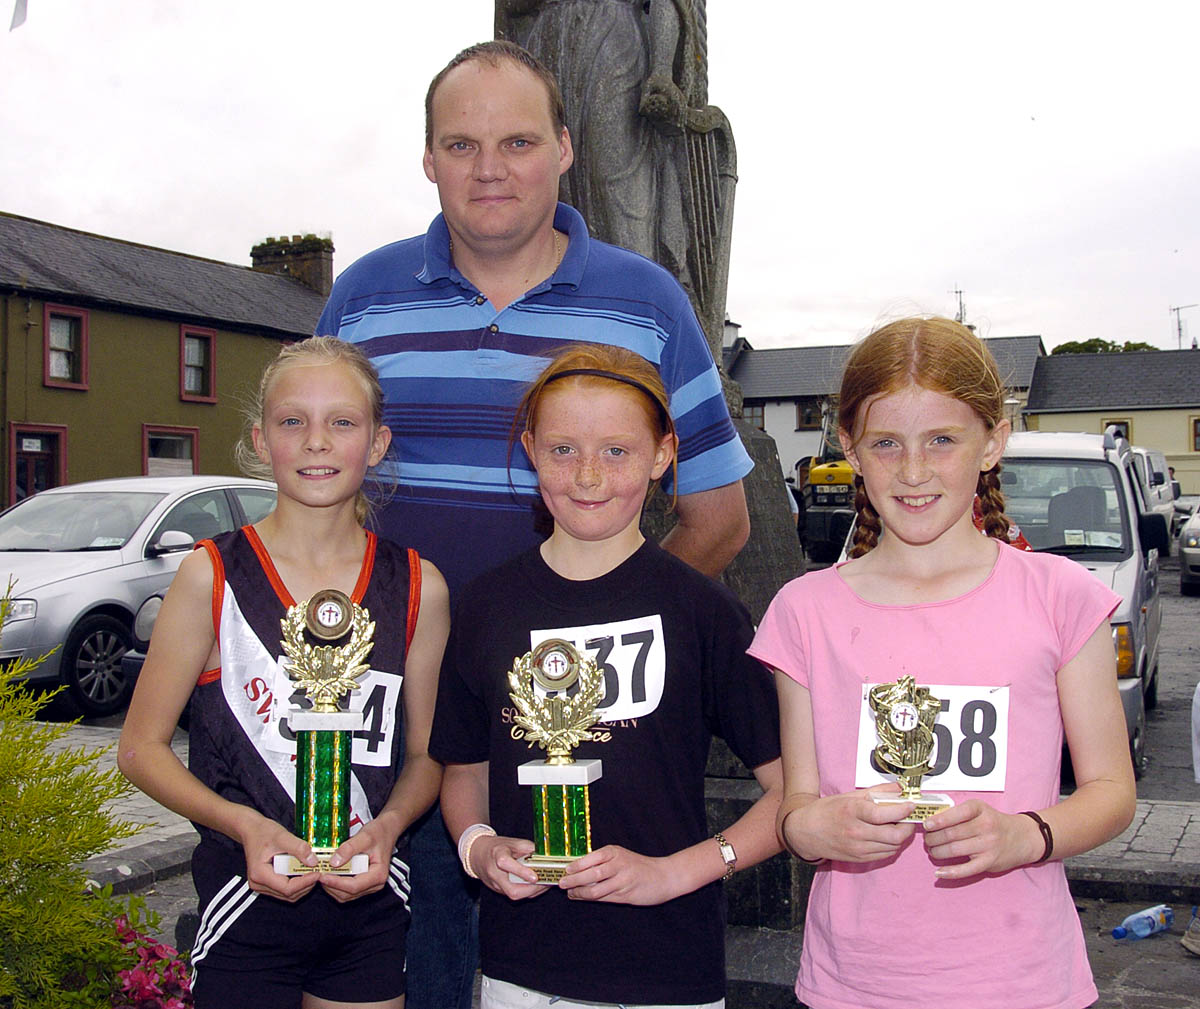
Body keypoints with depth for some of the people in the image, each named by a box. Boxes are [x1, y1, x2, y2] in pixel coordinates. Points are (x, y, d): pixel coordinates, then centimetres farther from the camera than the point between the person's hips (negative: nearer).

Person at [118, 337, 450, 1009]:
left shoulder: (418, 588, -1)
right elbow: (142, 747, -3)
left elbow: (425, 755, 7)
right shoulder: (213, 576, -7)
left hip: (372, 905, 2)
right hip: (248, 897, -2)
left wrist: (388, 826, -11)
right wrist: (246, 826, -17)